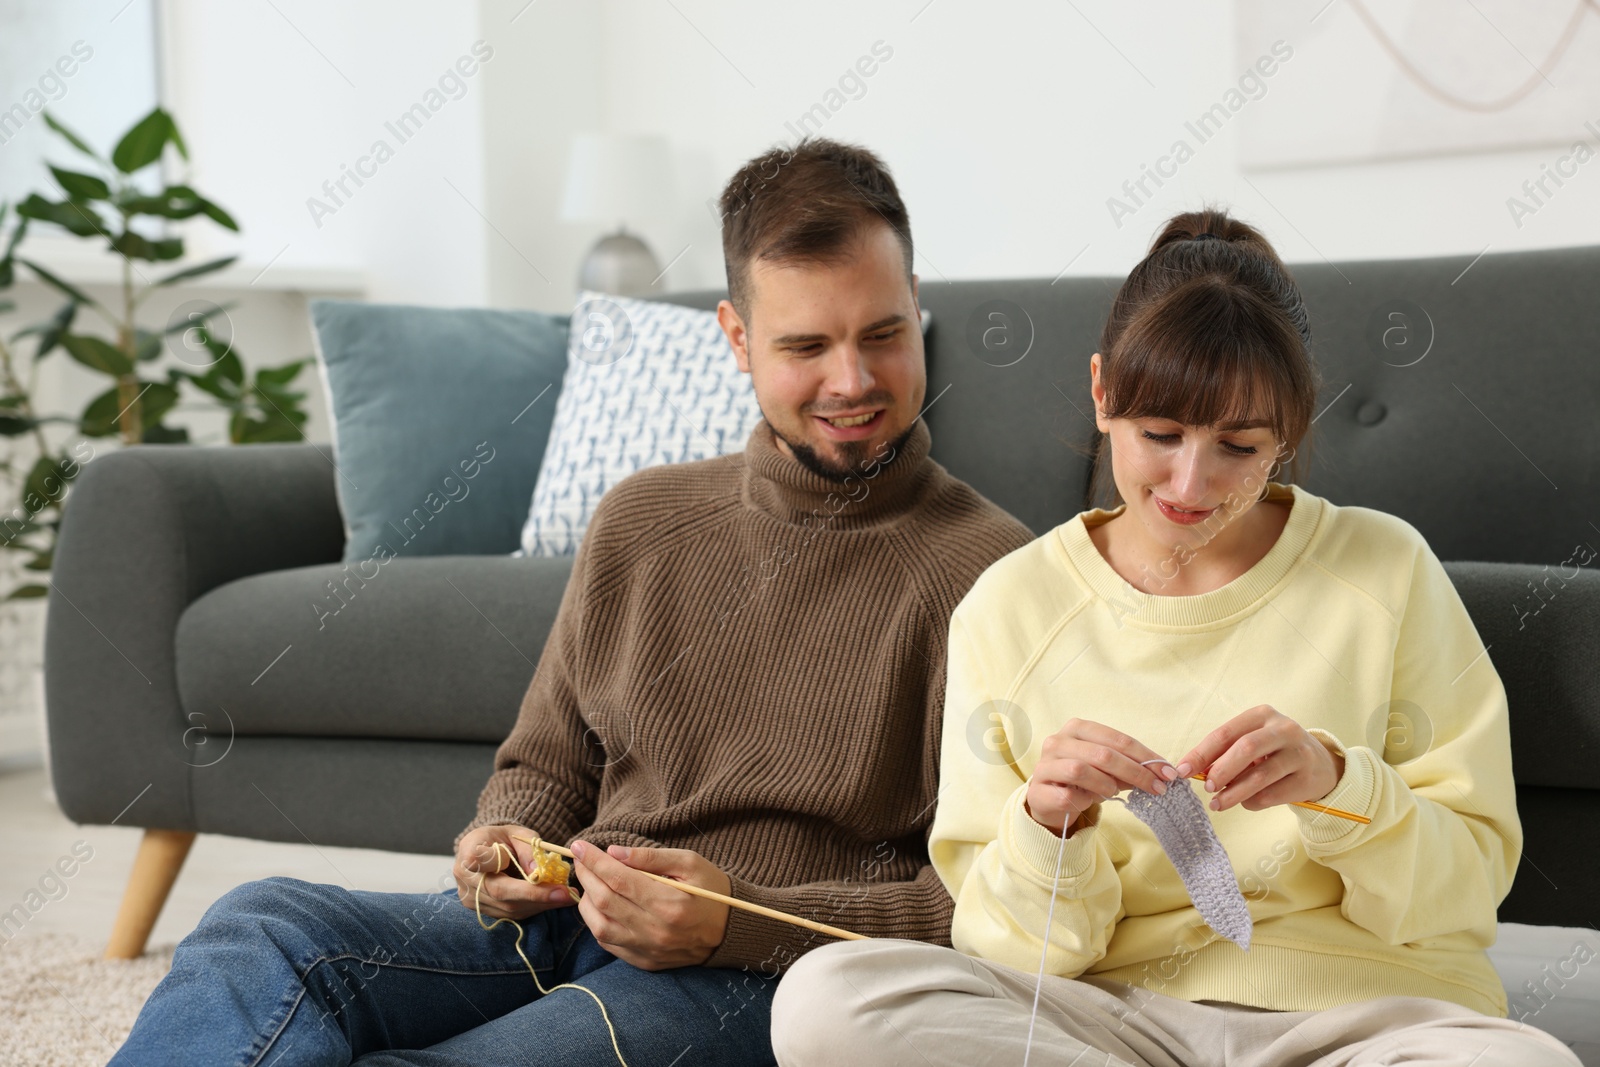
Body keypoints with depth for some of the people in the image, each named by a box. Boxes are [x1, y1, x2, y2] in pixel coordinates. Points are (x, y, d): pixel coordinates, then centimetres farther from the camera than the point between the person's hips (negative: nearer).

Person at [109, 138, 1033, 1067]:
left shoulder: (988, 573, -4)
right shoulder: (641, 522, 15)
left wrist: (739, 922, -18)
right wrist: (507, 849, 0)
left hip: (764, 985, -5)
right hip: (566, 931, 6)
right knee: (265, 927, -24)